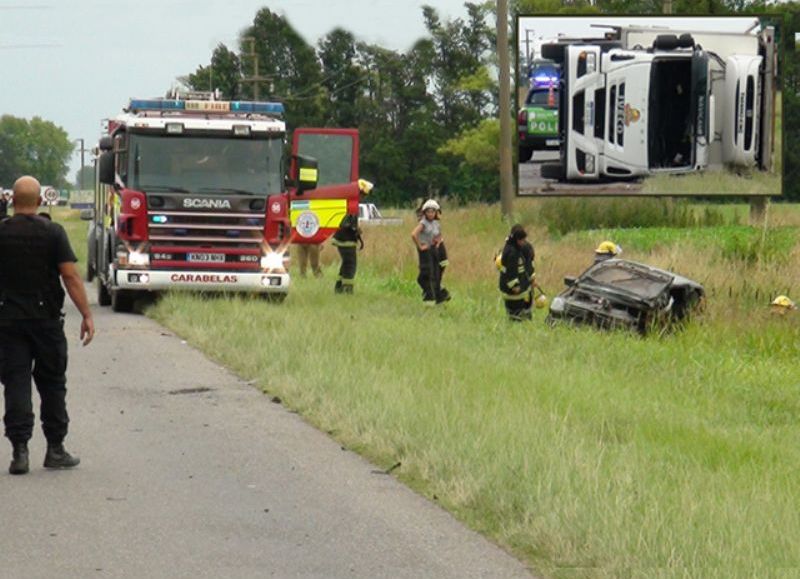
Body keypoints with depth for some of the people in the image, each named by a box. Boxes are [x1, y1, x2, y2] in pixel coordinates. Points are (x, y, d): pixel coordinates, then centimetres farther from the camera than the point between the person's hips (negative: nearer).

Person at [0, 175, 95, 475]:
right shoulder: (53, 233, -5)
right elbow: (70, 276, -10)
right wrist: (87, 315, -7)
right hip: (47, 320, 0)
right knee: (52, 383, 10)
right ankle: (55, 450, 13)